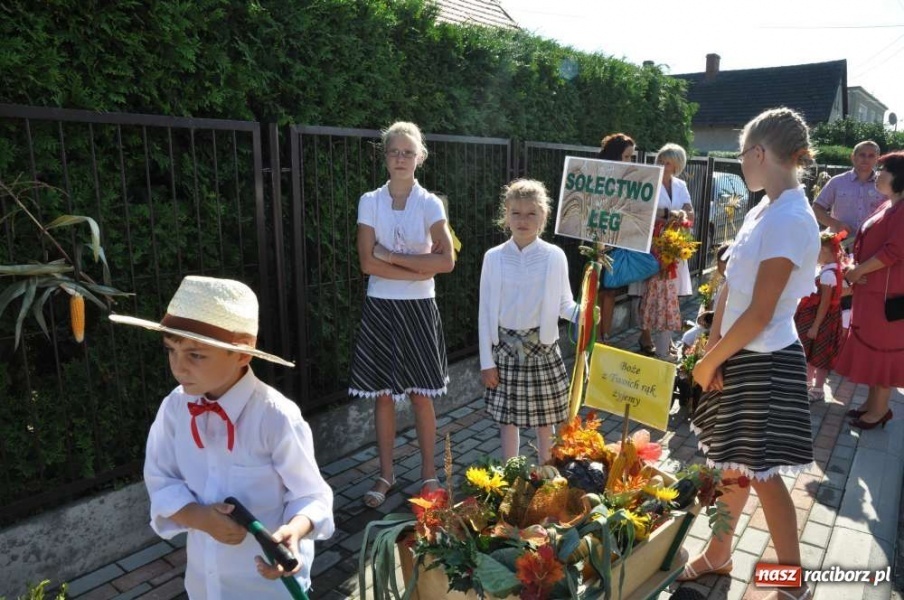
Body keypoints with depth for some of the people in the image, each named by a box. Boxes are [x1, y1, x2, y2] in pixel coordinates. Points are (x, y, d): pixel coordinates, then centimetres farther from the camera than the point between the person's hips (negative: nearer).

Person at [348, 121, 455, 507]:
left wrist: (393, 257, -13)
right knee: (383, 395, 8)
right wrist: (419, 268, -14)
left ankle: (429, 473, 23)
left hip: (418, 309, -1)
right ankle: (386, 475, 24)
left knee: (421, 396, 6)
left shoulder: (430, 204, -2)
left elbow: (446, 262, -12)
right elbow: (367, 263, -9)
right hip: (380, 308, 1)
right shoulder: (370, 202, 0)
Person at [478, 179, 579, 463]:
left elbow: (564, 303, 2)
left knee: (545, 418, 11)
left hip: (542, 346, -1)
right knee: (507, 418, 11)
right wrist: (486, 360, -1)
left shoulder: (554, 256, -6)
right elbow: (485, 312, -1)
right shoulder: (494, 257, -3)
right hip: (505, 347, 1)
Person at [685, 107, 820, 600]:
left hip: (765, 362, -8)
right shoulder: (763, 210, 8)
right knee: (731, 463, 18)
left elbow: (760, 314, -22)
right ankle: (718, 554, 36)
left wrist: (708, 361, -12)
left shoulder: (790, 219, -20)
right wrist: (713, 351, 2)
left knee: (761, 473, 5)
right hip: (738, 354, 8)